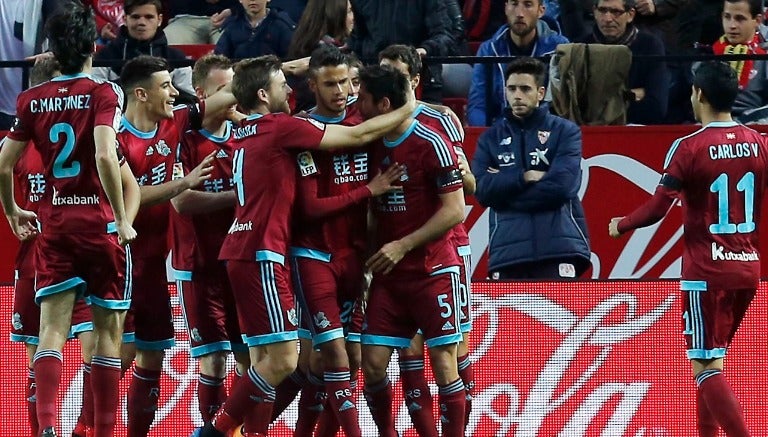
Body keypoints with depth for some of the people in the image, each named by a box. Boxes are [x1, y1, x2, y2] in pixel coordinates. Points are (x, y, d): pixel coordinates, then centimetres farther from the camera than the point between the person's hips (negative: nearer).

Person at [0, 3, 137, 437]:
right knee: (108, 331, 6)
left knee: (52, 330, -2)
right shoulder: (103, 93, -7)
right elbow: (105, 157, -21)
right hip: (99, 220, -3)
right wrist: (123, 220, -14)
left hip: (53, 222, 3)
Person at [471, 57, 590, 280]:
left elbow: (563, 185, -9)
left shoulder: (564, 131, 6)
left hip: (558, 248, -3)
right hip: (508, 250, 3)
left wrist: (506, 185, -4)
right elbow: (482, 190, 0)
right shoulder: (491, 138, 14)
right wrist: (524, 177, -10)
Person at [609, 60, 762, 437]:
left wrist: (620, 226, 4)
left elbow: (658, 208, -13)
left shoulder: (689, 147, -12)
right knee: (710, 359, 21)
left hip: (706, 272, -6)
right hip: (747, 268, 6)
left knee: (707, 368, -4)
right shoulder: (757, 144, 3)